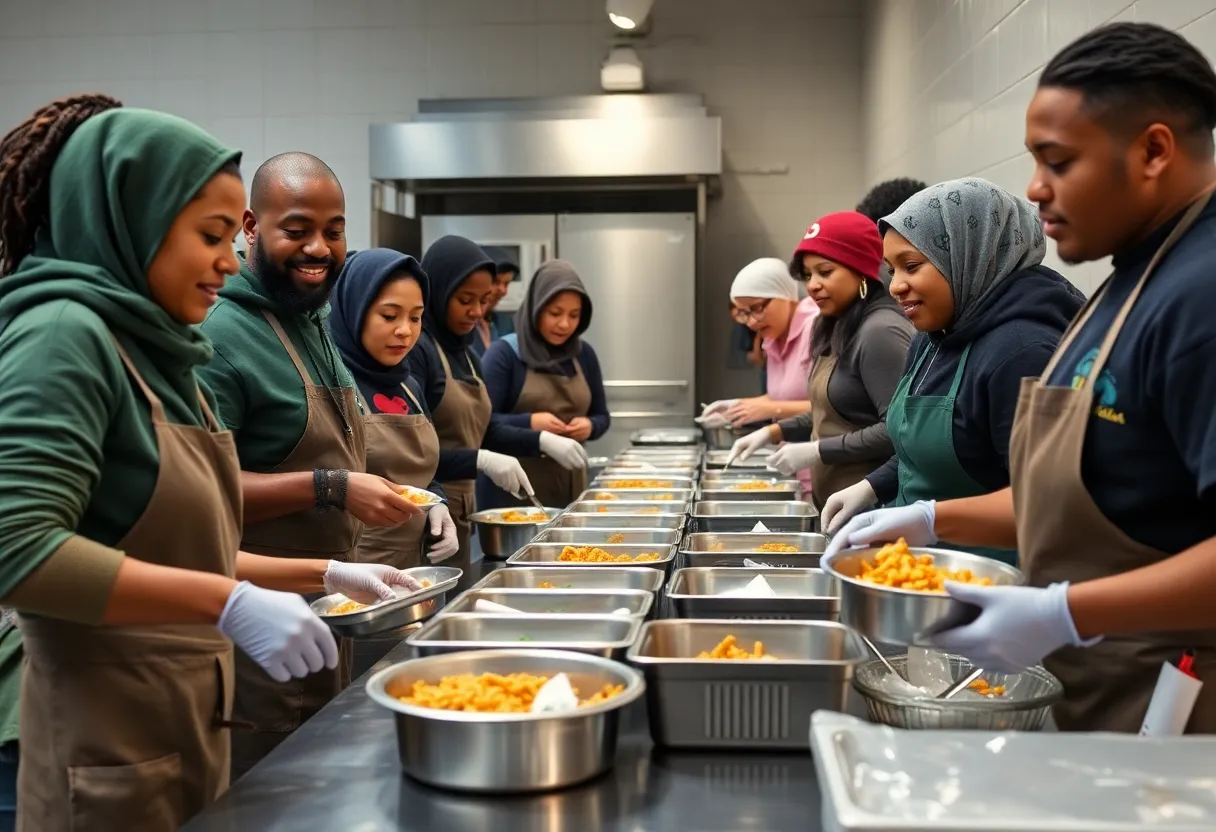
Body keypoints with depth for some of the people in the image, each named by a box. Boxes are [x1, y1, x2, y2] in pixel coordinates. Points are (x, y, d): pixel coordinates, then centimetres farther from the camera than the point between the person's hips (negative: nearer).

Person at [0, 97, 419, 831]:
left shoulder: (155, 351, 9)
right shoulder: (65, 335, -16)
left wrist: (324, 575, 12)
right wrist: (231, 604, -28)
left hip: (188, 725, 8)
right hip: (111, 743, -8)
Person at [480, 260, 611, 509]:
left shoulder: (584, 355, 8)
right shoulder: (504, 353, -7)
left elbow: (601, 416, 14)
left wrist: (589, 426, -7)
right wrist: (529, 422, -25)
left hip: (569, 485, 4)